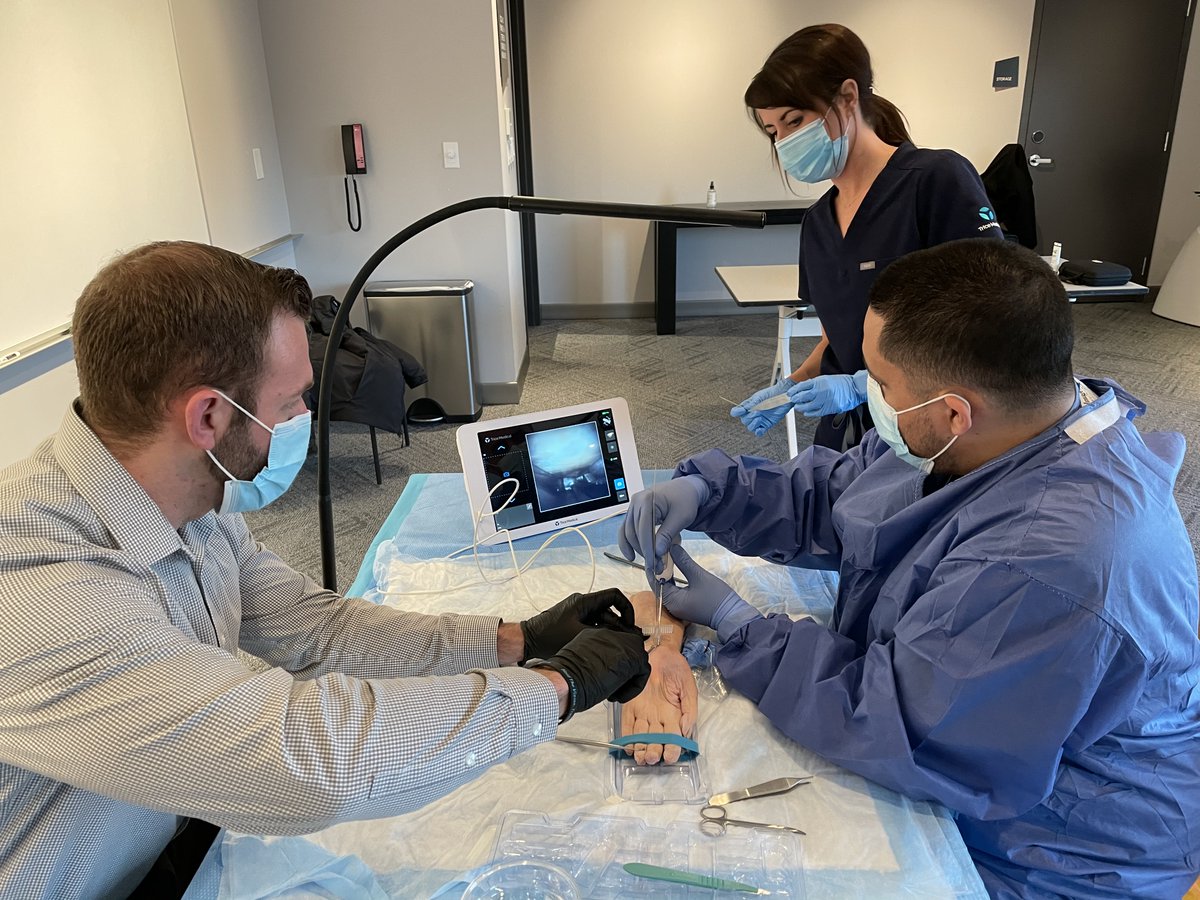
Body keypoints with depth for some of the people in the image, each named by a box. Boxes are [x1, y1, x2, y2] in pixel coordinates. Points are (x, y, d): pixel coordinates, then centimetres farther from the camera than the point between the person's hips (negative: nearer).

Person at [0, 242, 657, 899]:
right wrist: (560, 684, -29)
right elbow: (306, 752, -40)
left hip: (159, 843, 6)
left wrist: (521, 641, -11)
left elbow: (314, 627, -3)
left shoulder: (192, 504, -9)